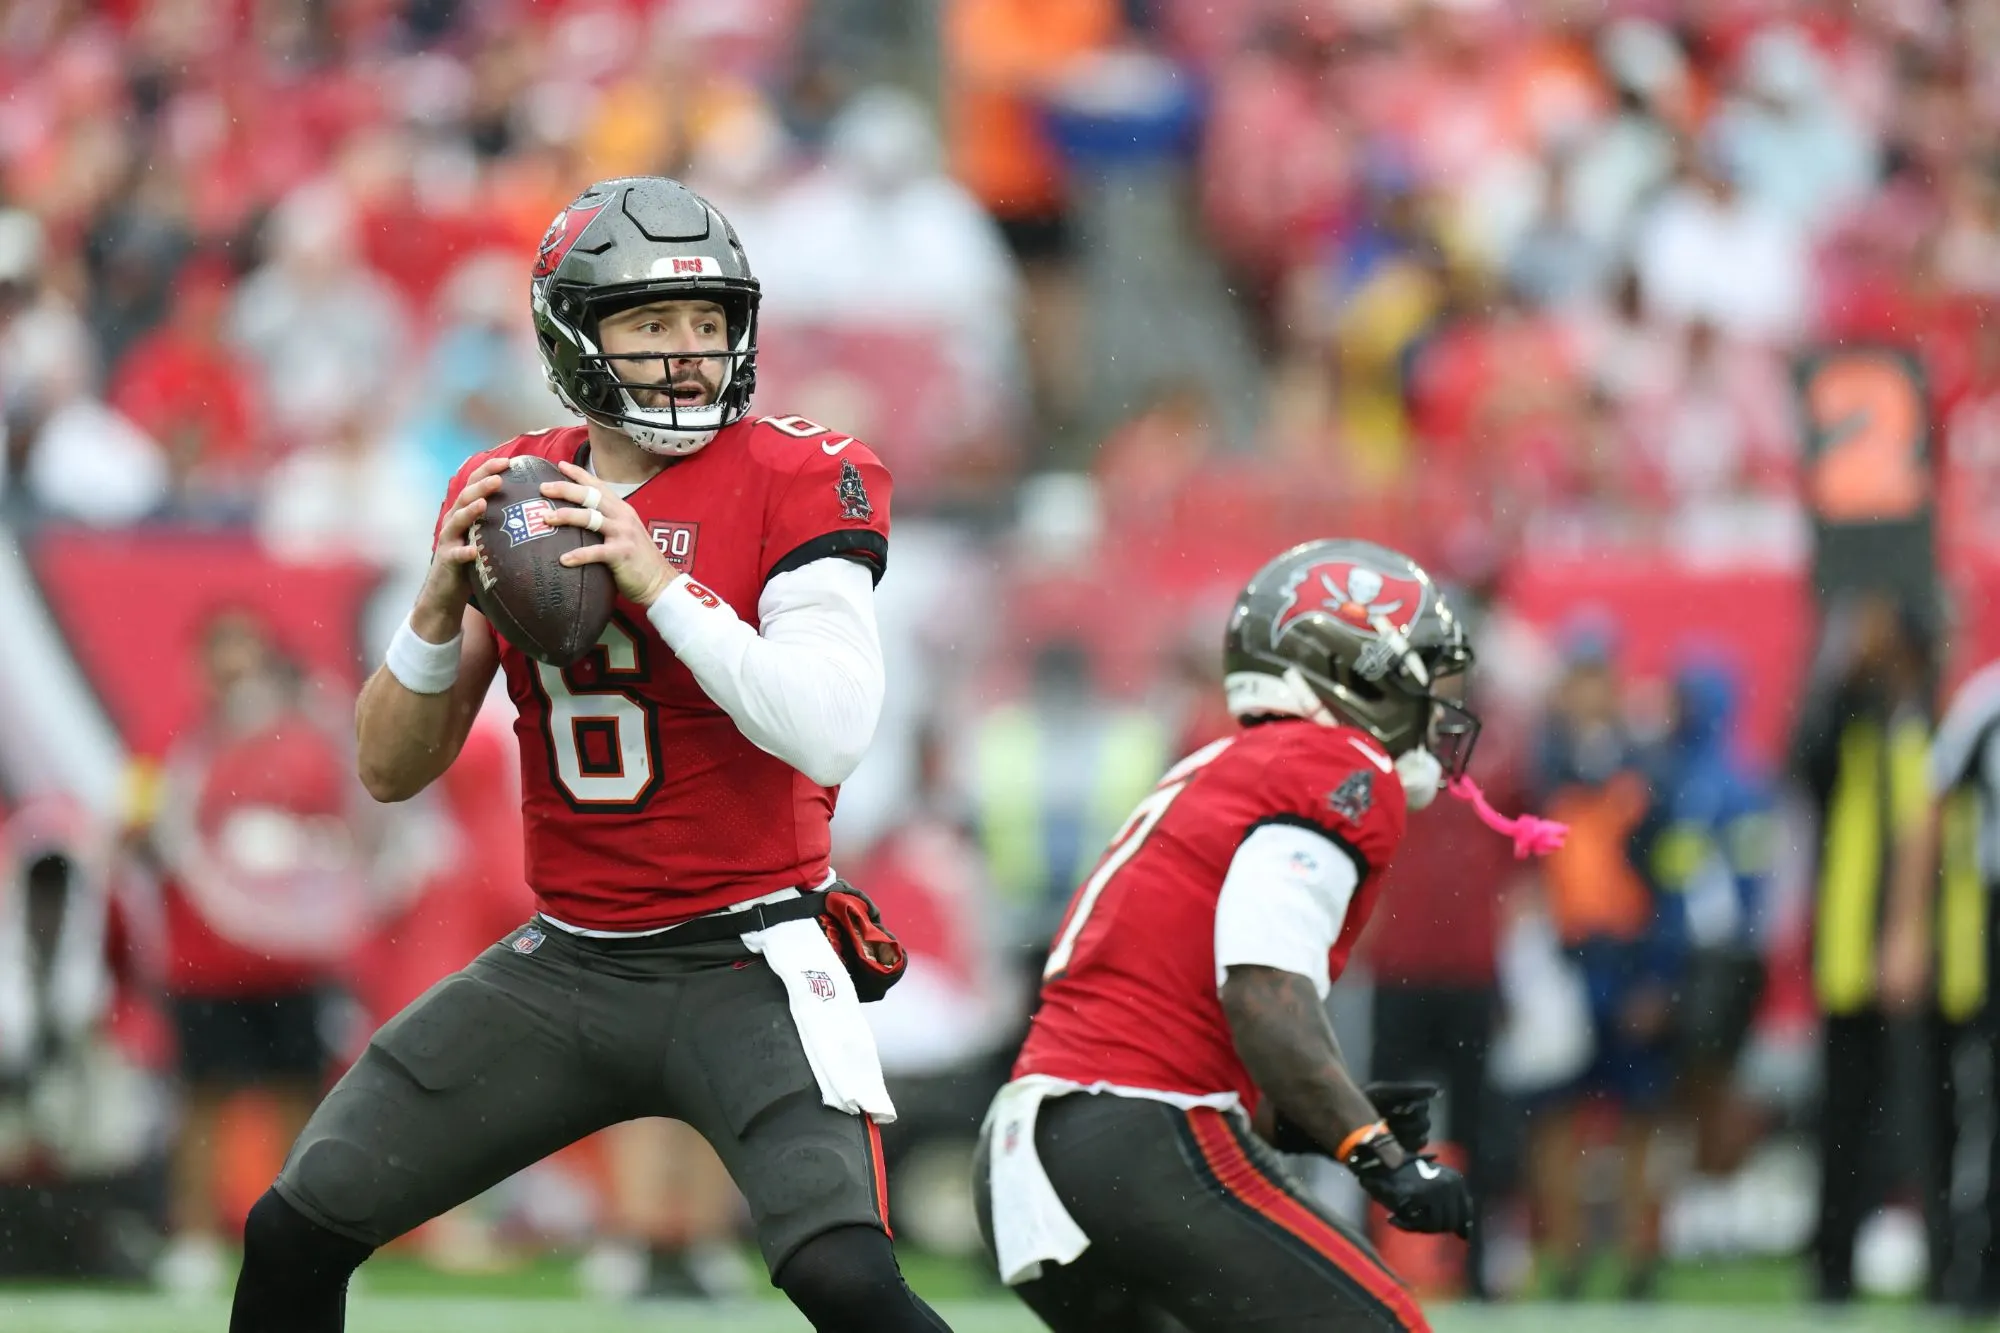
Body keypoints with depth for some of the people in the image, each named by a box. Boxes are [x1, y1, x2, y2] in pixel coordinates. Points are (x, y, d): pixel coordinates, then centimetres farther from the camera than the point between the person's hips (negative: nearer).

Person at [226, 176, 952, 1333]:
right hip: (565, 964, 5)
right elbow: (393, 771, 7)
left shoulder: (798, 482, -9)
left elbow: (831, 736, -22)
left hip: (747, 965, -5)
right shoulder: (504, 496, 5)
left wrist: (658, 585, -25)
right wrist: (443, 605, -11)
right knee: (297, 1232, 5)